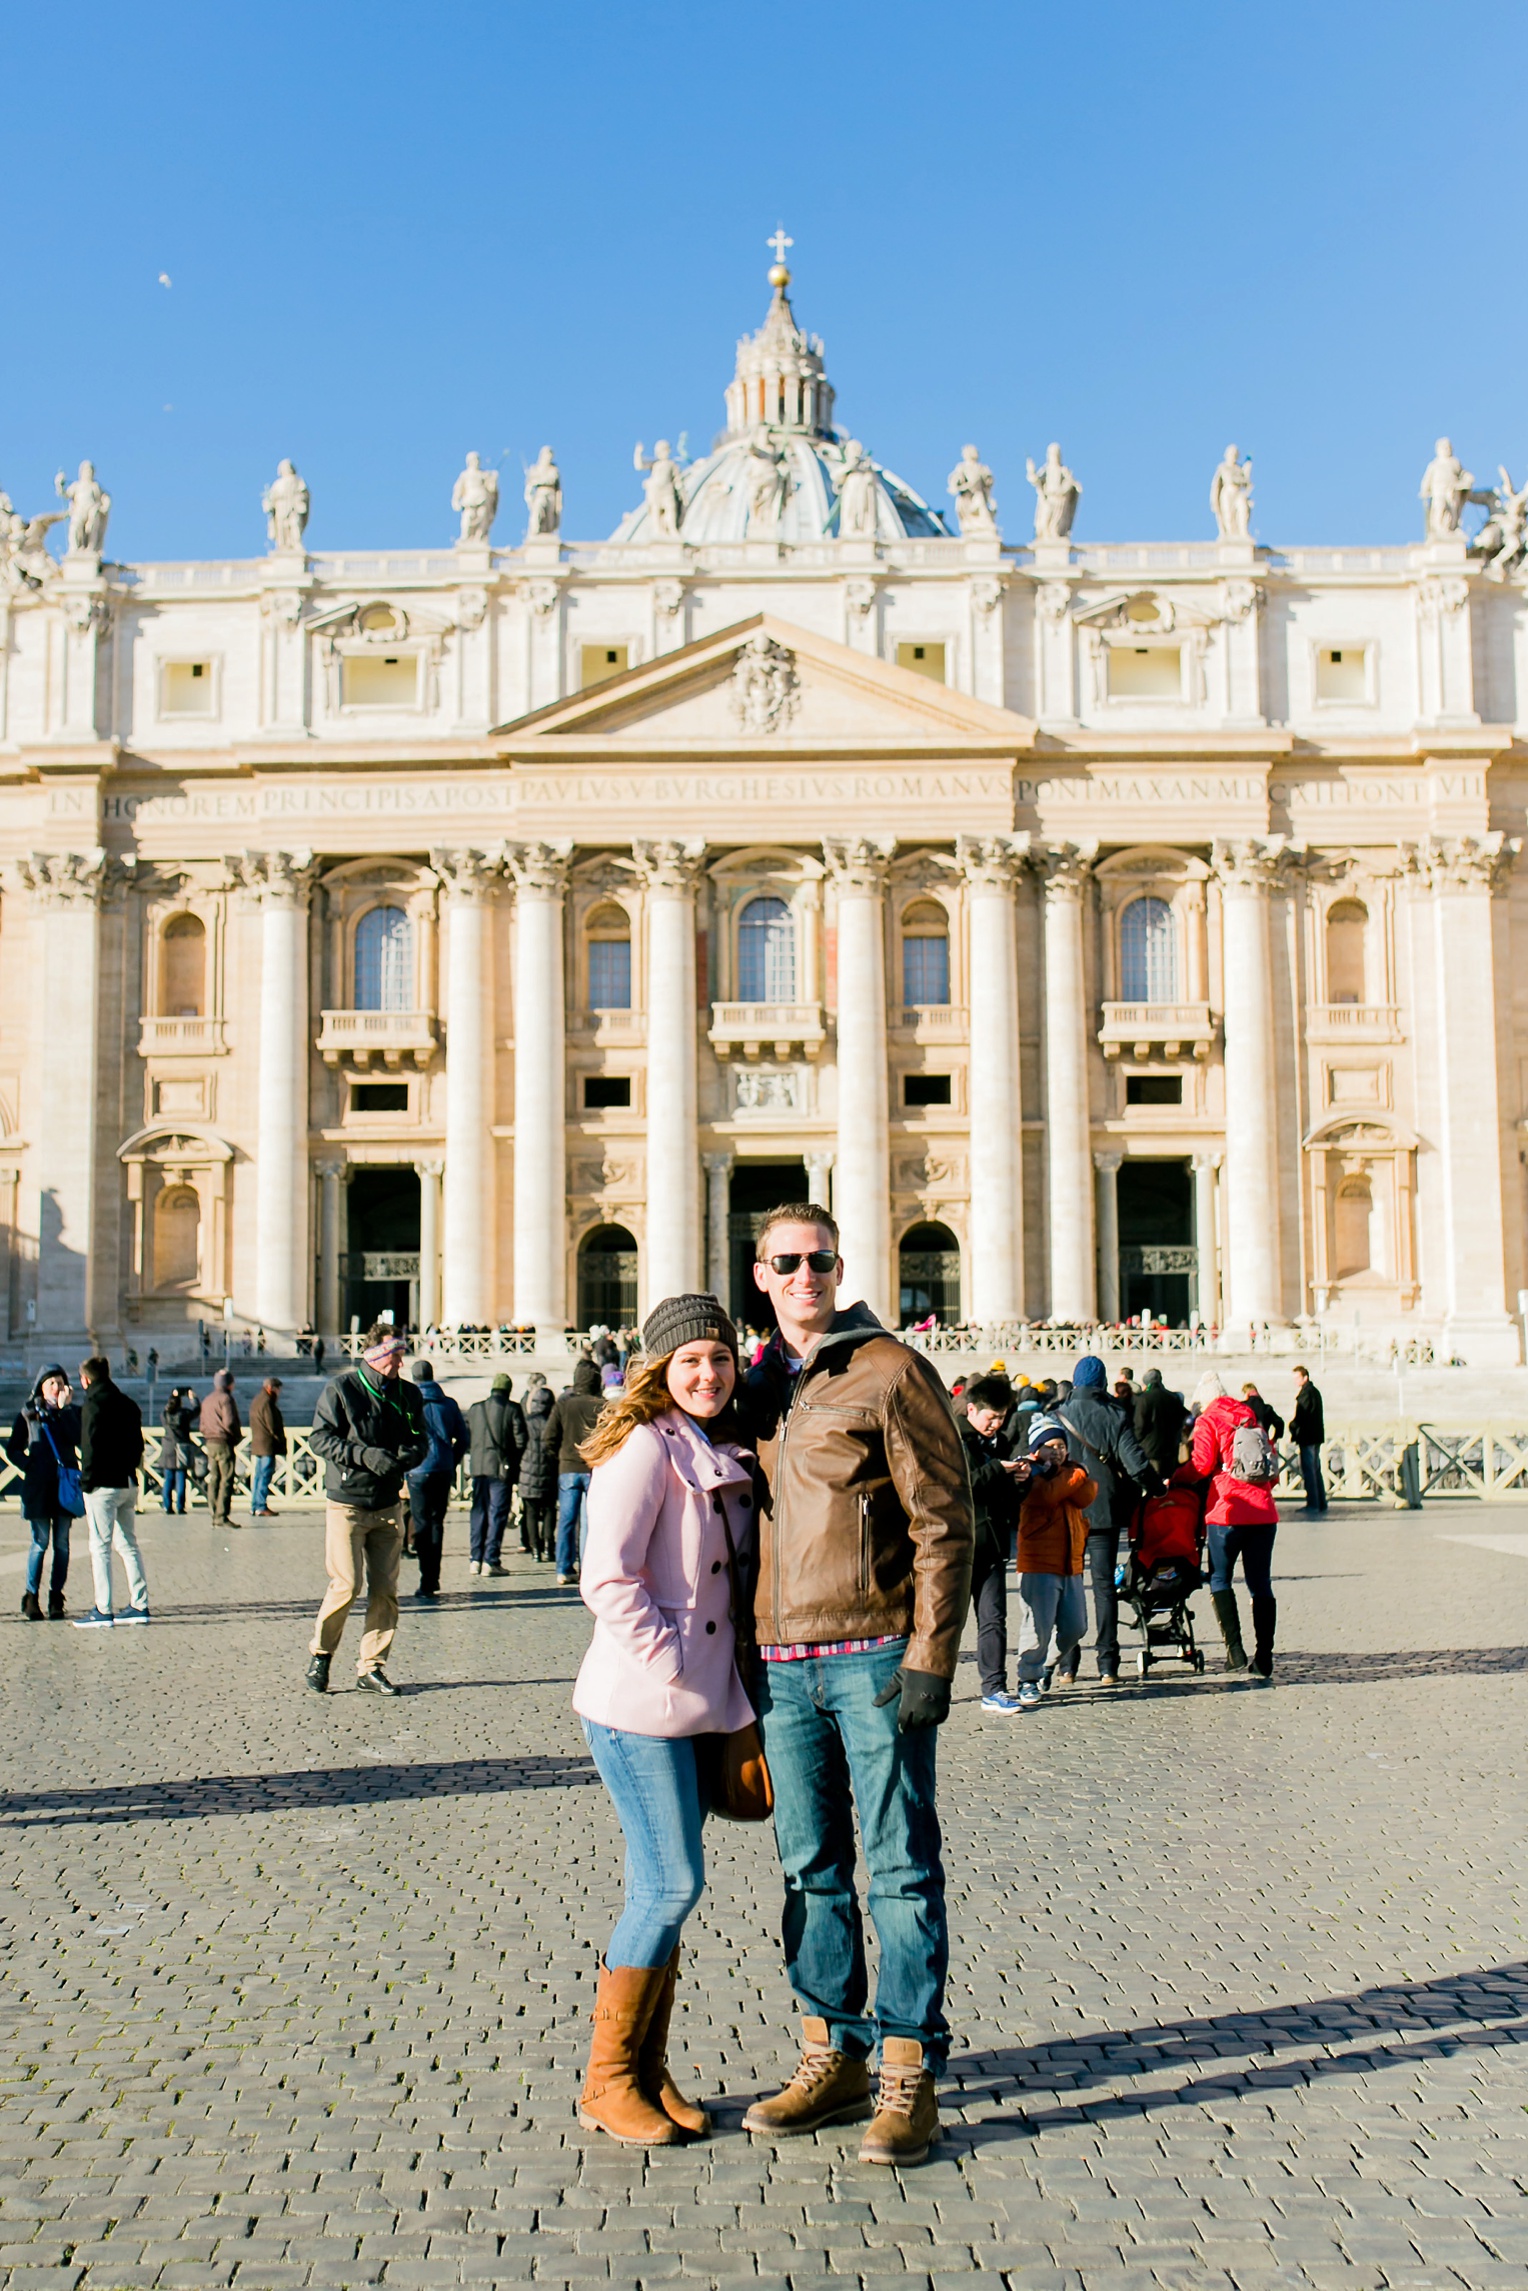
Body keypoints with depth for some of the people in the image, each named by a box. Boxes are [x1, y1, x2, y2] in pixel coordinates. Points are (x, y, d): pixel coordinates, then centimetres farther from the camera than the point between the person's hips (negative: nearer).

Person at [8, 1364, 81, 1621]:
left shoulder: (72, 1412, 9)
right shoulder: (29, 1413, 6)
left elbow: (78, 1440, -9)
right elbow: (13, 1449, 10)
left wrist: (65, 1409, -10)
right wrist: (29, 1467, -5)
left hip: (66, 1484, 1)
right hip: (38, 1487, -1)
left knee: (62, 1543, 1)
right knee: (40, 1542, -4)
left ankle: (56, 1599, 7)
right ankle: (31, 1597, 6)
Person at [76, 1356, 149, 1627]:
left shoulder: (93, 1405, -11)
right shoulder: (128, 1403, 13)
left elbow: (91, 1447, -16)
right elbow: (138, 1444, 16)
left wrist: (87, 1481, -10)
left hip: (103, 1484, -8)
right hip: (128, 1482, 8)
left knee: (100, 1546, -3)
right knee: (128, 1543, 13)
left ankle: (103, 1610, -4)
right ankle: (139, 1604, 12)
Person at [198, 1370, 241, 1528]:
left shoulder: (207, 1400, 17)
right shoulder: (226, 1398, -10)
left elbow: (202, 1426, 17)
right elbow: (229, 1422, -19)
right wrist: (238, 1436, -6)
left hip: (209, 1444, 8)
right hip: (224, 1443, -8)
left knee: (213, 1480, 9)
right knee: (226, 1481, -7)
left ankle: (214, 1516, 10)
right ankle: (222, 1517, -12)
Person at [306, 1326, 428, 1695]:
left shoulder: (409, 1395, 9)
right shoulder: (340, 1388, -6)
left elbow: (421, 1439, 16)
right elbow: (319, 1438, -9)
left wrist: (412, 1452, -9)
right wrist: (366, 1455, -21)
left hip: (389, 1506, 5)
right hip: (346, 1502, -4)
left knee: (385, 1589, 2)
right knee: (347, 1584, -9)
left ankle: (371, 1667, 14)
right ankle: (320, 1653, 15)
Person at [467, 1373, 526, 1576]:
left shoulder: (475, 1408, 8)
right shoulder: (513, 1409, -4)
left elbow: (466, 1437, 9)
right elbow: (520, 1440, -6)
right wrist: (514, 1462, 8)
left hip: (478, 1467, 4)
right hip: (502, 1468, -4)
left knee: (479, 1513, 11)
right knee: (497, 1514, -1)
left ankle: (475, 1559, 11)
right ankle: (491, 1561, -4)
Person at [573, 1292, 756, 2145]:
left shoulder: (726, 1456, 13)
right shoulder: (644, 1449, -12)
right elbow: (607, 1578, -19)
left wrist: (726, 1689, 12)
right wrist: (670, 1664, -18)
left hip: (701, 1703, 8)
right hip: (642, 1703, -8)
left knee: (667, 1887, 12)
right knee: (672, 1884, -6)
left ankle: (650, 2071, 22)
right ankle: (608, 2081, 8)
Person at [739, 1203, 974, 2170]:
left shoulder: (891, 1372, -5)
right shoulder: (758, 1385, 13)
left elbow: (945, 1521, -8)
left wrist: (930, 1657, -14)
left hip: (874, 1657, -6)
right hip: (782, 1664, 6)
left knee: (902, 1867, 1)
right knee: (812, 1868, 12)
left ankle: (911, 2075, 9)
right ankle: (833, 2059, 23)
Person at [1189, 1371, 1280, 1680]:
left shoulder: (1207, 1421, 0)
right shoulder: (1253, 1419, 16)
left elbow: (1201, 1465, -10)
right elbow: (1273, 1465, 16)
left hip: (1228, 1512, -5)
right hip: (1264, 1512, 5)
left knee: (1220, 1579, 5)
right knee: (1261, 1583, 8)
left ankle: (1235, 1651, -8)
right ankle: (1264, 1657, 6)